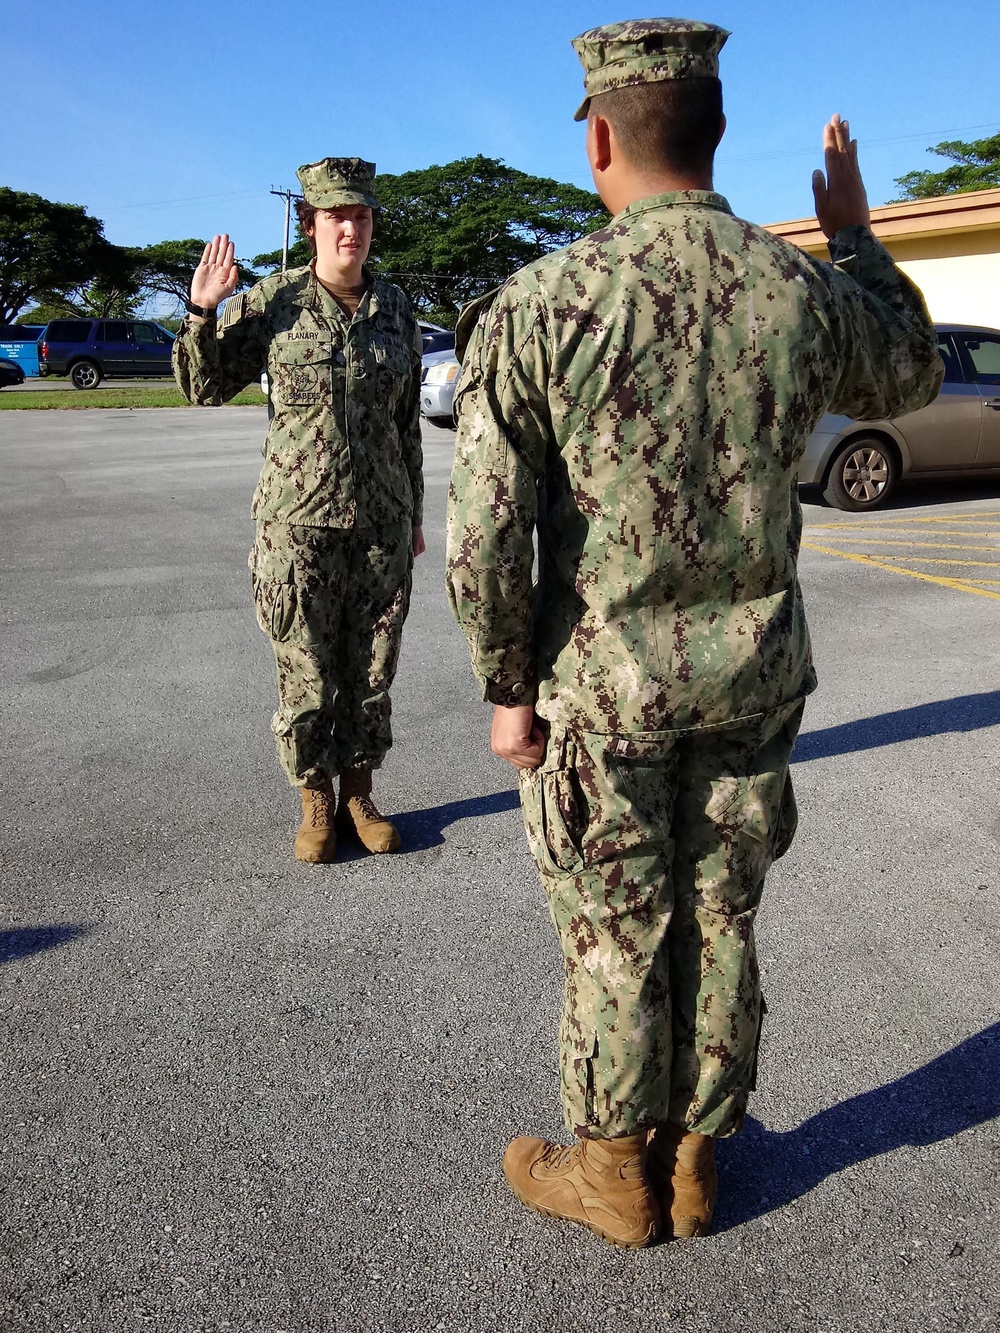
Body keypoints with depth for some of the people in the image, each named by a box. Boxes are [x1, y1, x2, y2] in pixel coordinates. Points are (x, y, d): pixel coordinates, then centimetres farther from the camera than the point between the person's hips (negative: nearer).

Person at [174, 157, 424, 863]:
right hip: (299, 521, -2)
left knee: (372, 672, 10)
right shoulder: (271, 301, -3)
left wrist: (414, 516, 13)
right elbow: (205, 387, 3)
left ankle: (359, 796, 27)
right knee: (306, 677, 5)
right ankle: (316, 805, 23)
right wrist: (202, 310, -12)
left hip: (381, 522, 3)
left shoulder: (396, 307, 6)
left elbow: (406, 421, 12)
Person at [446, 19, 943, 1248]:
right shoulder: (805, 292, -4)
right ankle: (695, 1163, 36)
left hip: (601, 686, -3)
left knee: (613, 939, 12)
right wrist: (854, 233, 28)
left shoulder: (536, 306, -14)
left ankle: (616, 1175, 32)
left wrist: (505, 689, -2)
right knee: (718, 925, 17)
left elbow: (485, 538, -16)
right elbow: (911, 378, 19)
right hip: (752, 682, 4)